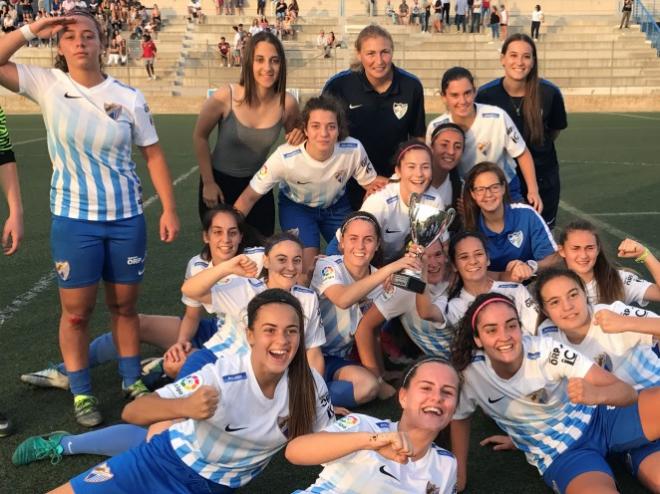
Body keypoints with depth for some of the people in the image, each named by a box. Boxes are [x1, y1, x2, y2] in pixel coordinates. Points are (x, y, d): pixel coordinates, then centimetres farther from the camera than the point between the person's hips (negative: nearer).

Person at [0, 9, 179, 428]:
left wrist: (169, 209, -1)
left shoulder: (128, 96, -3)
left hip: (127, 218, 1)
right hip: (74, 219, -1)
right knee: (77, 311, 6)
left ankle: (133, 382, 29)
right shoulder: (48, 85, -3)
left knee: (125, 305, 13)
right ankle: (82, 394, 21)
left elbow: (154, 155, 2)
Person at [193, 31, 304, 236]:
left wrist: (299, 136, -18)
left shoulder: (287, 104, -16)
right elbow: (200, 137, -7)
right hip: (219, 182, -2)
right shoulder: (225, 97, -23)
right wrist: (208, 183, -6)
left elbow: (295, 137, 6)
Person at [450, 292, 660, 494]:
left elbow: (626, 391, -22)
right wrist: (460, 476, 3)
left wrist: (597, 394, -44)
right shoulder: (471, 373, -16)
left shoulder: (546, 349, -20)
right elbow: (459, 417, 5)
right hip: (559, 455, -1)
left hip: (598, 421, 2)